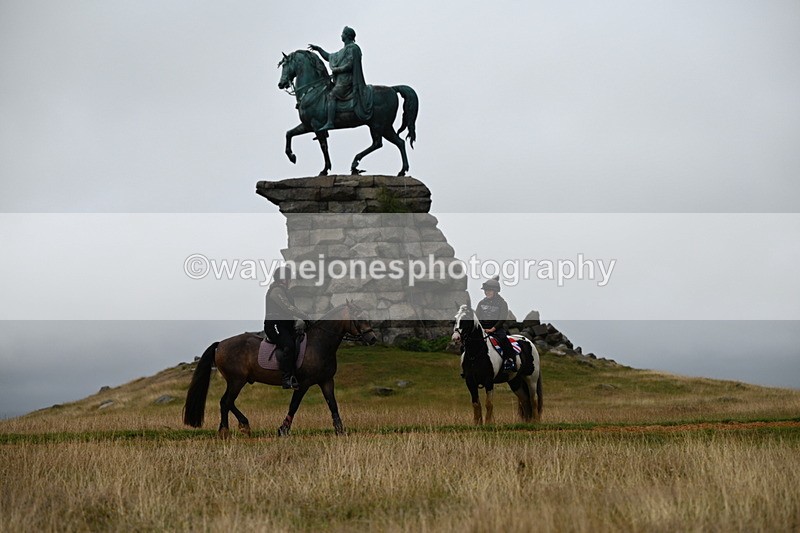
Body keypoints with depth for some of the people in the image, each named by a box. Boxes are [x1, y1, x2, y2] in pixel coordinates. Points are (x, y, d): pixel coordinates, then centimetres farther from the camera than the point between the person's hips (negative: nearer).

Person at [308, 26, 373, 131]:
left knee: (331, 95, -24)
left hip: (347, 80, -10)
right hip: (341, 79, 10)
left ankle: (330, 123, -34)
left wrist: (336, 70, -10)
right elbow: (329, 57, 31)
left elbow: (349, 65, -17)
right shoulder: (344, 50, 23)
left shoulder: (352, 48, -7)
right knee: (326, 93, 12)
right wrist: (318, 49, 26)